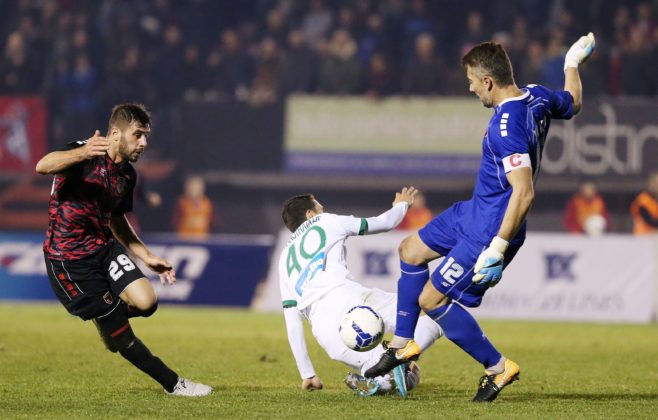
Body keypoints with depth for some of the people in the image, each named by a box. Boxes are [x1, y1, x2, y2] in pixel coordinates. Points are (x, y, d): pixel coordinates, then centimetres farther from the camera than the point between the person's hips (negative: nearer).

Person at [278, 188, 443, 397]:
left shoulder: (284, 261, 32)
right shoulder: (326, 222, 23)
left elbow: (292, 323, 28)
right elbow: (385, 222, 32)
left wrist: (307, 375, 31)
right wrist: (402, 205, 55)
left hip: (324, 330, 3)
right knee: (433, 319, 3)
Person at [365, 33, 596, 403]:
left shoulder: (507, 128, -32)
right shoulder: (538, 97, -5)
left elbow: (524, 192, -36)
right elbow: (573, 103, 18)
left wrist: (497, 249, -35)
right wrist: (573, 64, 37)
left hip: (489, 231, -11)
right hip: (475, 211, 11)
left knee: (431, 300, -4)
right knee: (411, 251, 21)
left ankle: (498, 366, 8)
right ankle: (403, 344, 32)